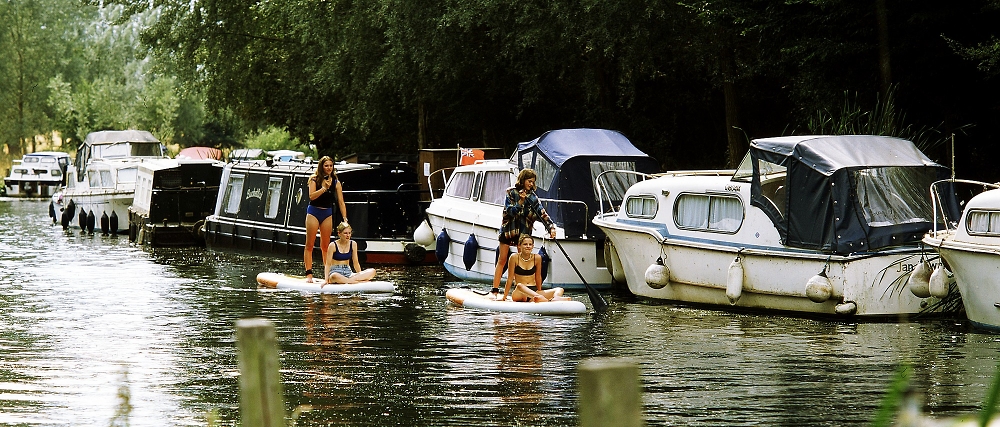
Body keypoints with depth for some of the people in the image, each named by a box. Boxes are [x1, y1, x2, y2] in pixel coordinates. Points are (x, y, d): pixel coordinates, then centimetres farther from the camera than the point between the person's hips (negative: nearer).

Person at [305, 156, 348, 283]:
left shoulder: (336, 183, 4)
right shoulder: (315, 179, -2)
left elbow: (341, 202, 1)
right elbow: (311, 196, -15)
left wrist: (345, 219, -7)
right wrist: (324, 187, -20)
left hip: (327, 214, 2)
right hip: (314, 212, -2)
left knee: (325, 246, 5)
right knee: (309, 245, -3)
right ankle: (309, 274, -2)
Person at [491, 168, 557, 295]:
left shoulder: (532, 196, 4)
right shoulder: (511, 192, -3)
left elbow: (542, 213, -4)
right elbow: (509, 211, -10)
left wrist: (551, 227, -17)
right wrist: (520, 201, -22)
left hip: (524, 232, 3)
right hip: (508, 230, -2)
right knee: (502, 260, 1)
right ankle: (495, 290, 1)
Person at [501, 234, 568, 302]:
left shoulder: (537, 258, 2)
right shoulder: (514, 257, -5)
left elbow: (538, 277, 13)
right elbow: (510, 278, -1)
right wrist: (504, 297, 0)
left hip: (533, 292, 4)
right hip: (518, 293, -4)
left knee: (559, 289, -11)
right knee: (520, 286, -38)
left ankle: (555, 298, -51)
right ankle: (543, 299, -65)